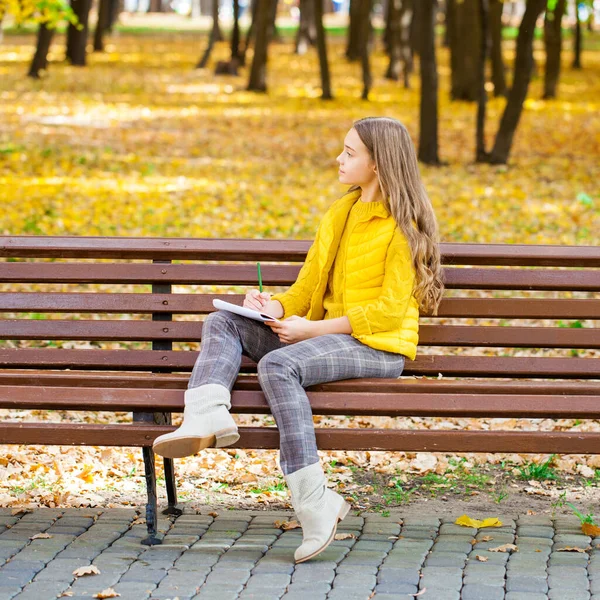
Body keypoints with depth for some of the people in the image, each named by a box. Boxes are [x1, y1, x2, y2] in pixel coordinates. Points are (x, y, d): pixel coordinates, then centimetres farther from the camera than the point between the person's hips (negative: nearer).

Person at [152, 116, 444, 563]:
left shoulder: (401, 226, -8)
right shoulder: (339, 215, 18)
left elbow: (388, 311, -15)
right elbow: (308, 288, 20)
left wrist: (311, 329, -18)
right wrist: (277, 307, -3)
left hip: (378, 346, -9)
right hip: (327, 335, 9)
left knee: (280, 364, -34)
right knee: (222, 323, -4)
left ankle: (315, 505, -34)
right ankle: (208, 419, -34)